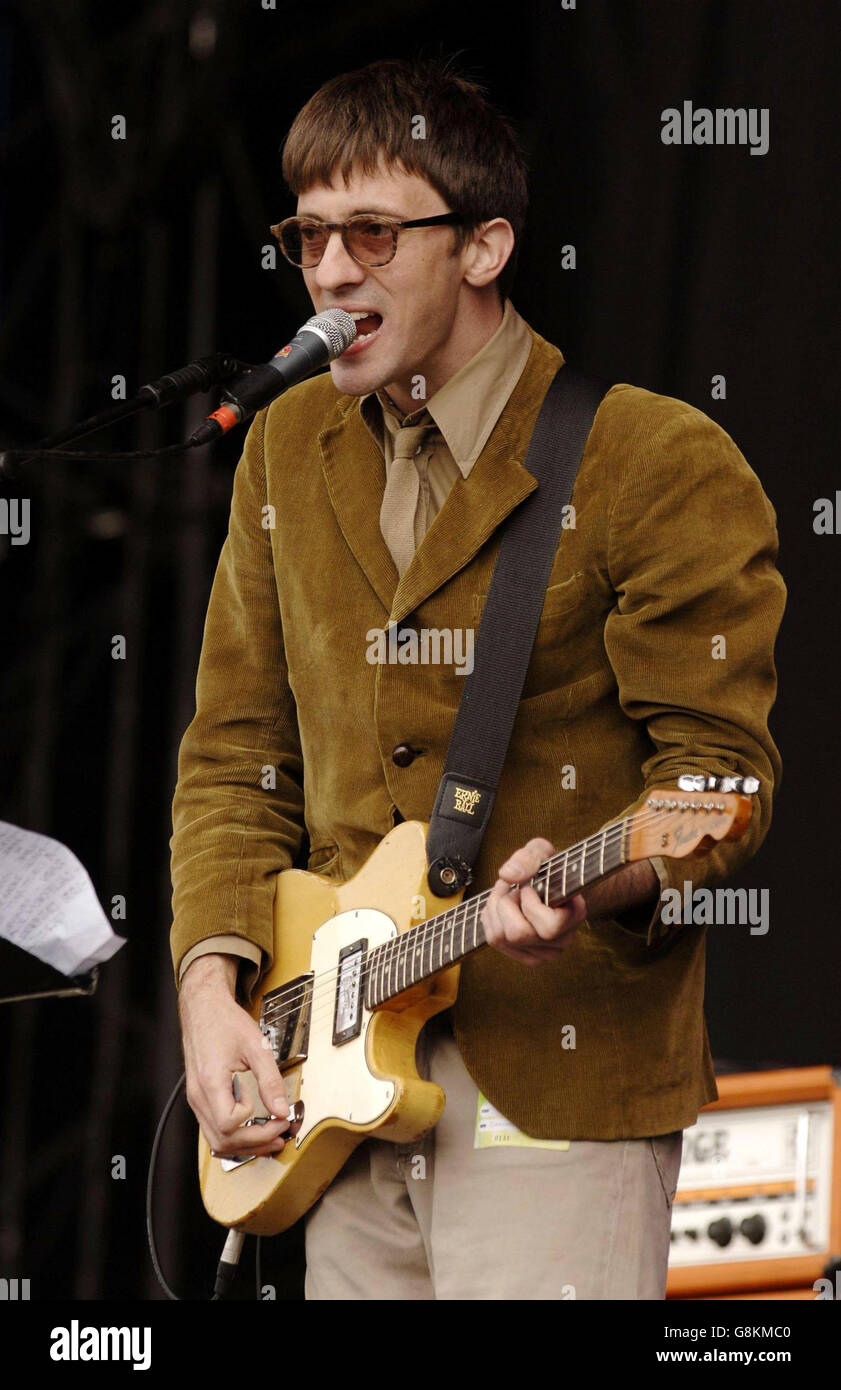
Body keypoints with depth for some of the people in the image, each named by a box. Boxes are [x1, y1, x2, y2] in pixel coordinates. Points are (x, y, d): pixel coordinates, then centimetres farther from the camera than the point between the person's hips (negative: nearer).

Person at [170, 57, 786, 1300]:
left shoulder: (660, 463, -8)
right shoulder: (289, 450, 12)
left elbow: (719, 765, -10)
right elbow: (237, 753, 14)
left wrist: (596, 884, -30)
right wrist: (213, 986, 1)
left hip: (558, 1089, -6)